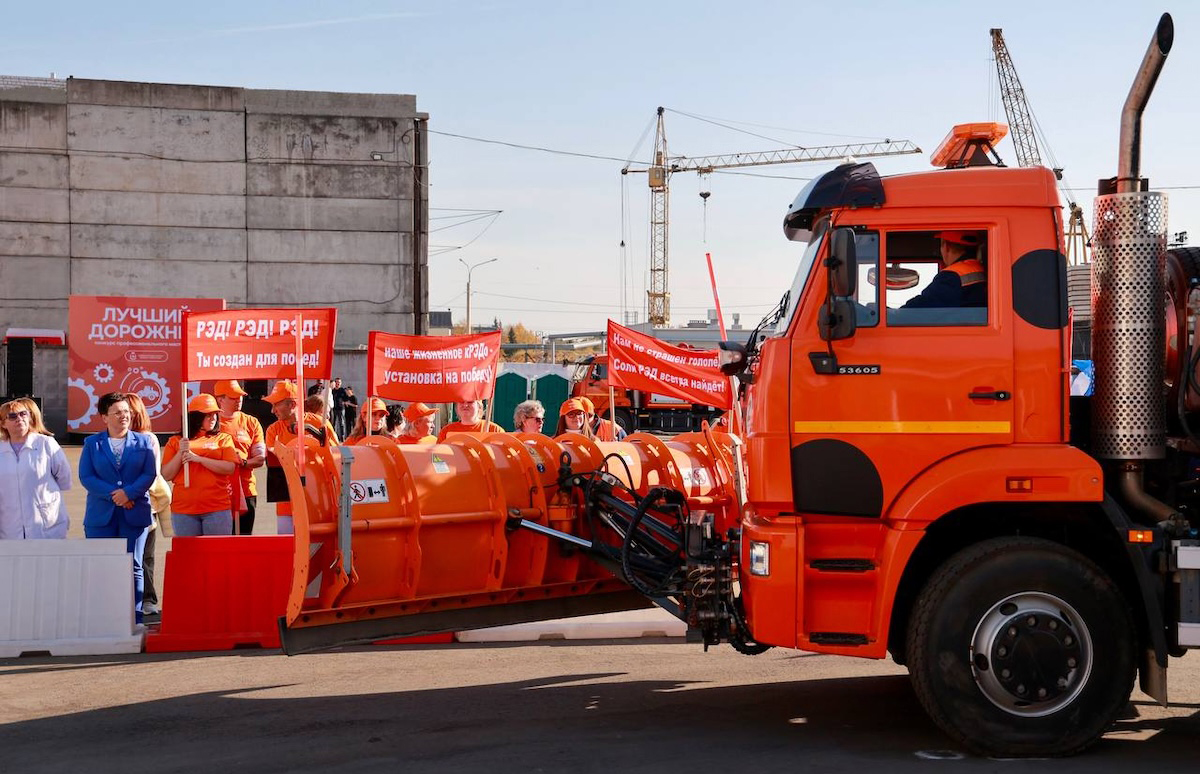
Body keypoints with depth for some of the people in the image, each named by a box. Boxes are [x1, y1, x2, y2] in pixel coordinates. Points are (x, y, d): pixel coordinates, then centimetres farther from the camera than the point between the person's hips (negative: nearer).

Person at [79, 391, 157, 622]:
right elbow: (85, 477, -1)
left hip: (134, 514, 0)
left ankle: (135, 618, 3)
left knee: (133, 567, 0)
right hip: (101, 515, 0)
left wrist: (128, 493, -15)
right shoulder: (92, 443, 8)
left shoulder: (143, 442, 9)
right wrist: (113, 495, -12)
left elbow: (149, 474, 0)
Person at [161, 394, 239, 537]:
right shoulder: (175, 442, 10)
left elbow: (230, 468, -6)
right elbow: (167, 475, 4)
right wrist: (180, 453, -9)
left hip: (217, 509, -1)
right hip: (183, 510, 1)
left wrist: (198, 458, -11)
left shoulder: (223, 439, 9)